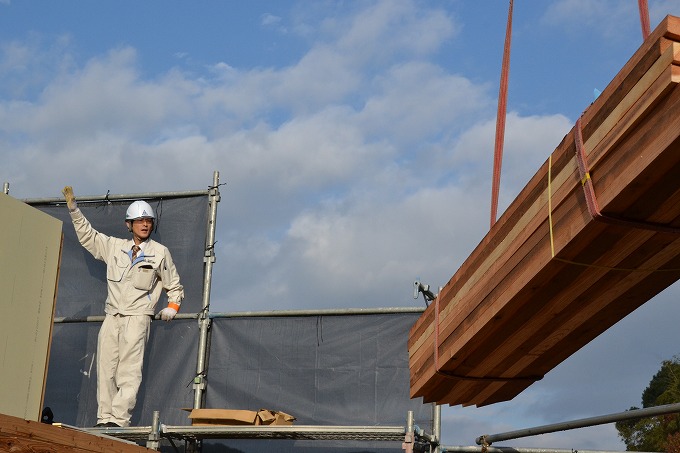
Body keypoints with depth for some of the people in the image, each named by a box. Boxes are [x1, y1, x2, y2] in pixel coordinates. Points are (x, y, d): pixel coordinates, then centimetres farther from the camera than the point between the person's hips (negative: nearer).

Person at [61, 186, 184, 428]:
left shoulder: (160, 252, 8)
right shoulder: (114, 246, 15)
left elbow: (174, 286, 18)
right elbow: (87, 235, 24)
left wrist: (172, 308, 5)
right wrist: (74, 209, 18)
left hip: (137, 318, -4)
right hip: (111, 317, 4)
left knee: (129, 371, -14)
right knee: (105, 370, -1)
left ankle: (119, 419, -20)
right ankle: (104, 419, 1)